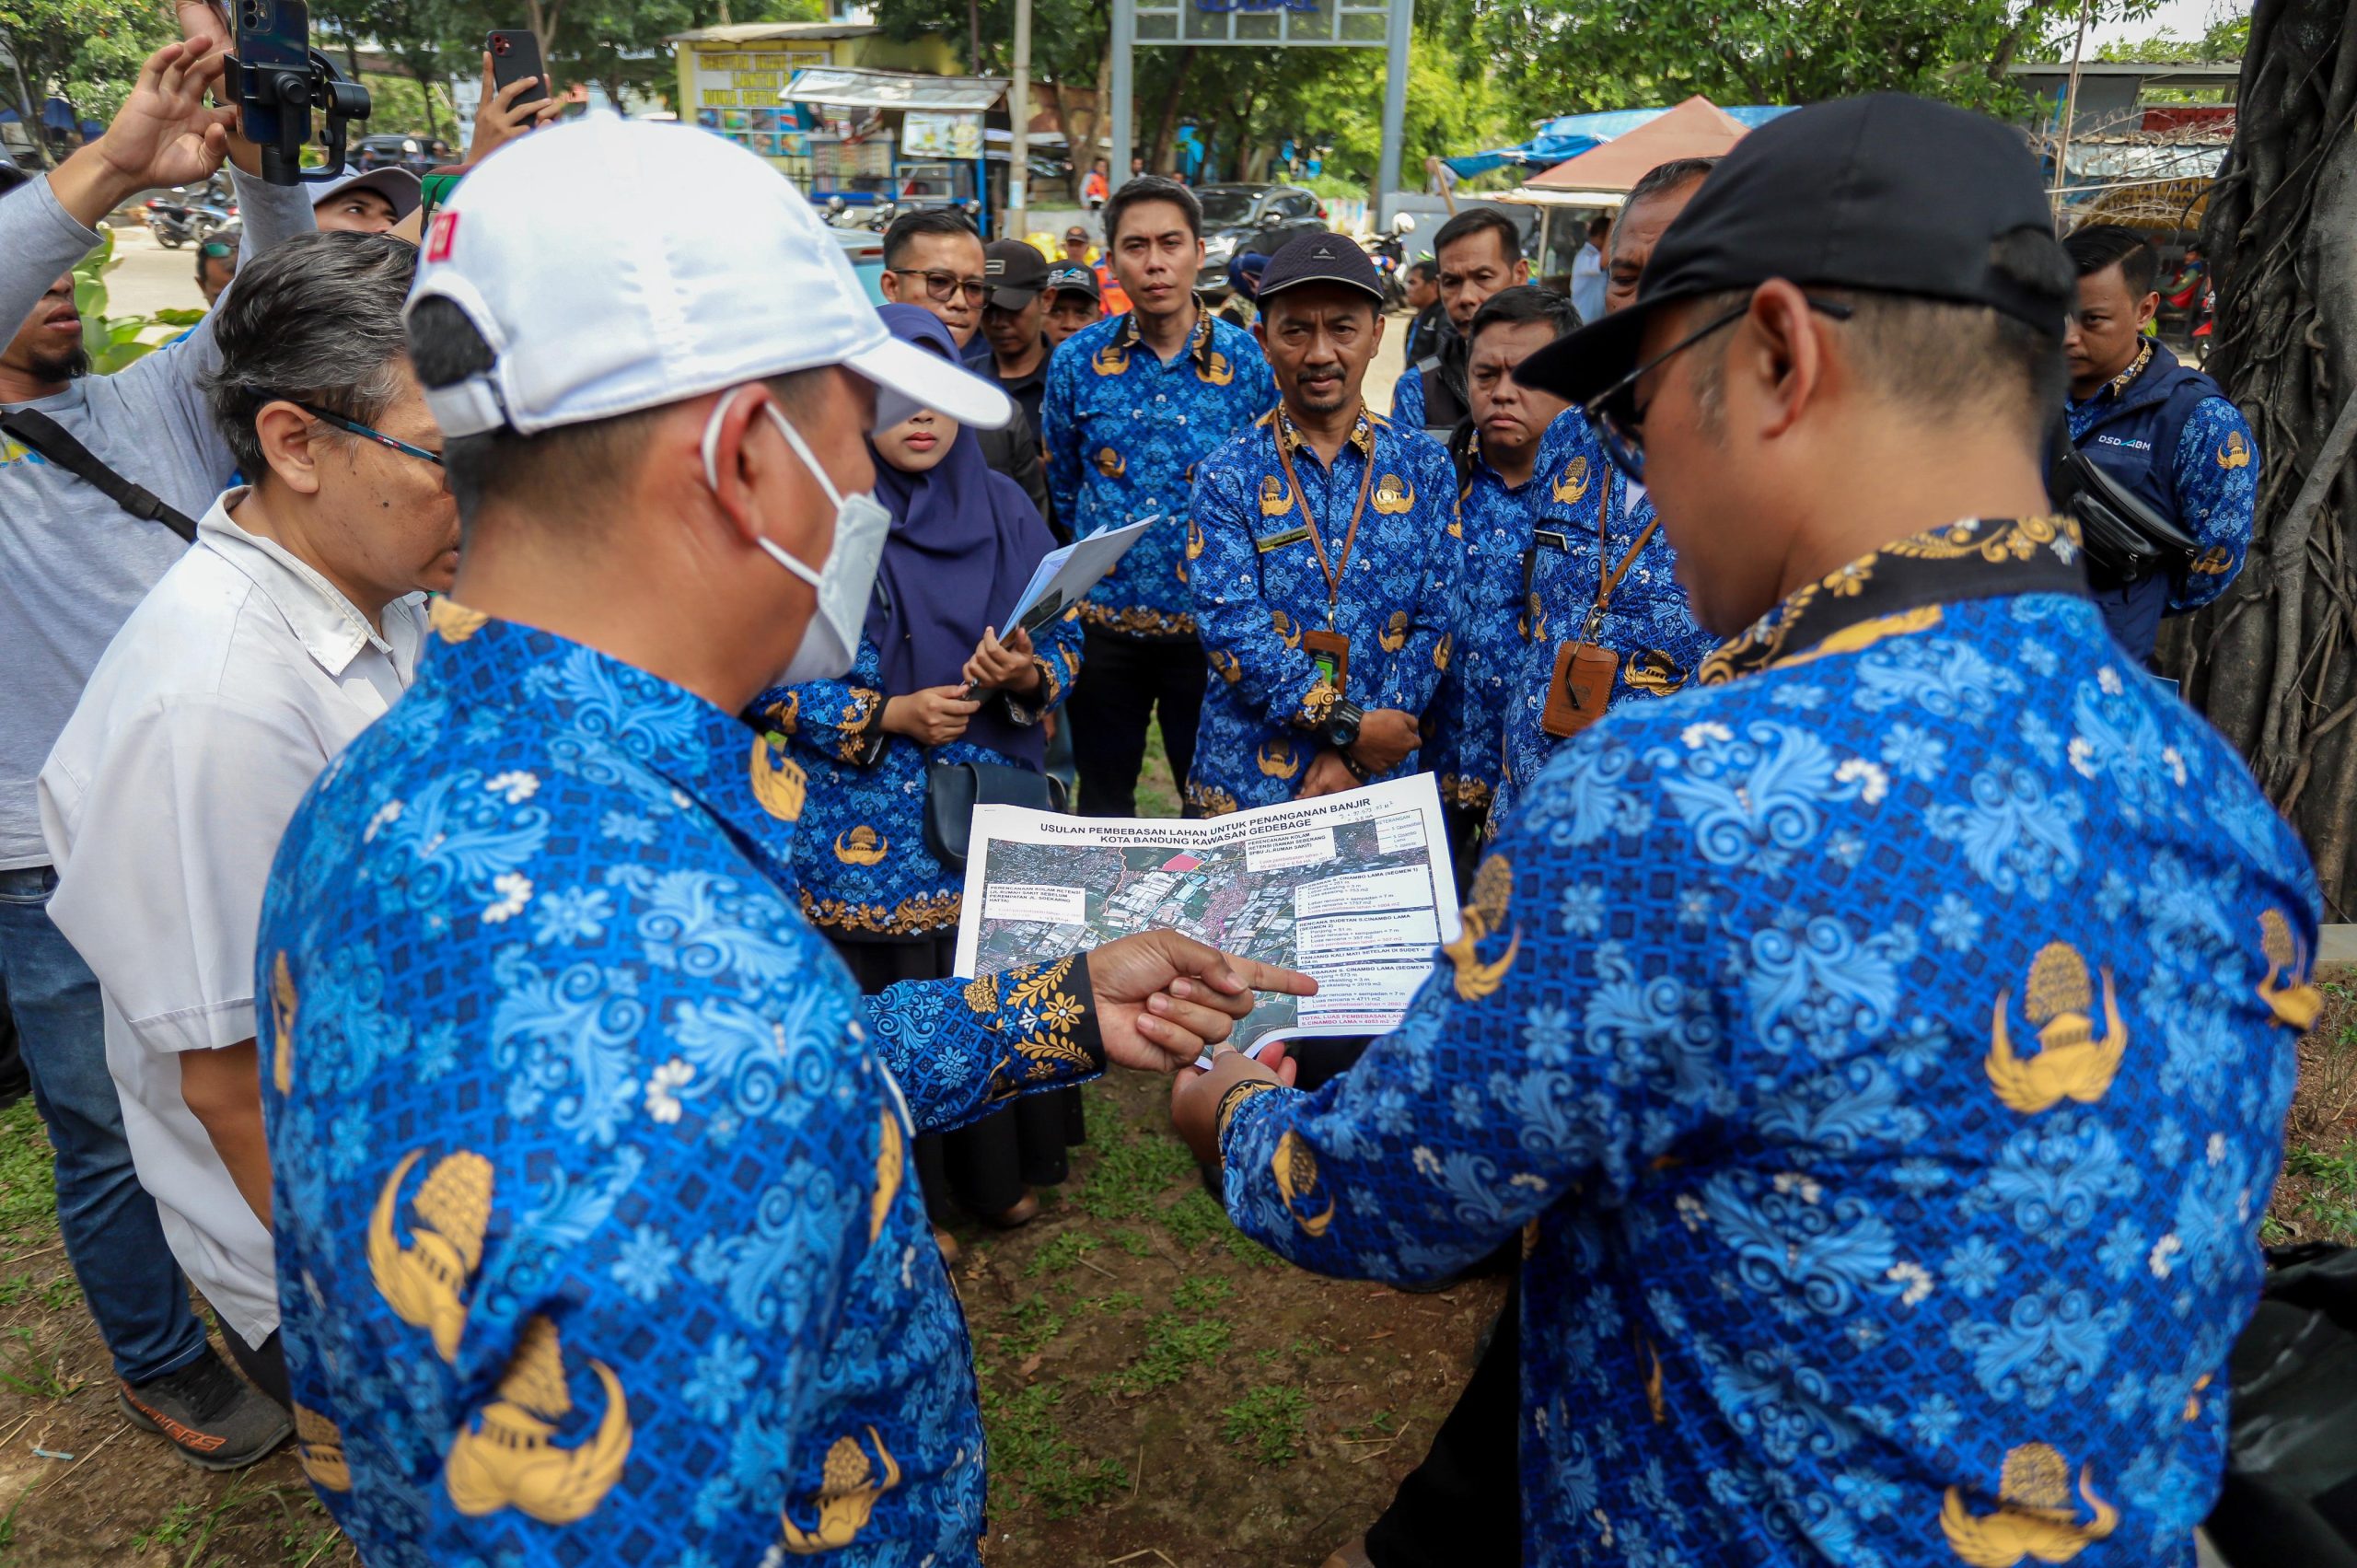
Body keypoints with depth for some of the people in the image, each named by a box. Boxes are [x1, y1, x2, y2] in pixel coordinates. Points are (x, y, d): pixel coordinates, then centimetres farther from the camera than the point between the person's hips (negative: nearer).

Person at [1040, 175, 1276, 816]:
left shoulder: (1249, 361, -5)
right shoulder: (1076, 361, 0)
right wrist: (1098, 555, 13)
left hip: (1210, 622, -1)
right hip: (1102, 621, 2)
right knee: (1102, 803, 16)